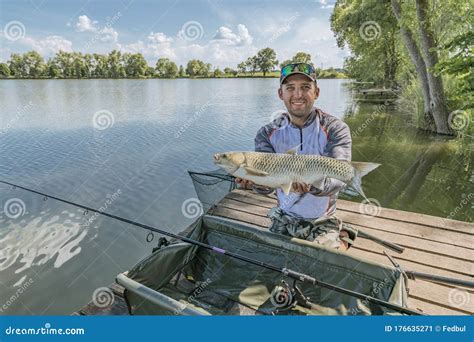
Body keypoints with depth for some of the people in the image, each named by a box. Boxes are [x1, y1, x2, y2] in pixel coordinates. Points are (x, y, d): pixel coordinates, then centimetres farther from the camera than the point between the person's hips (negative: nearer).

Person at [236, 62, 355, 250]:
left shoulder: (336, 129, -11)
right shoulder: (268, 133, -4)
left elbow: (339, 176, -25)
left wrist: (314, 184, -47)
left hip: (323, 222, -2)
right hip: (284, 219, 3)